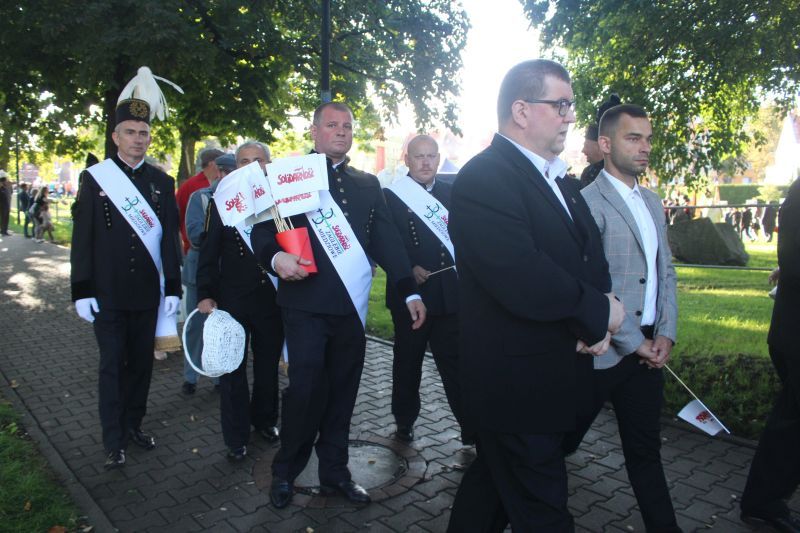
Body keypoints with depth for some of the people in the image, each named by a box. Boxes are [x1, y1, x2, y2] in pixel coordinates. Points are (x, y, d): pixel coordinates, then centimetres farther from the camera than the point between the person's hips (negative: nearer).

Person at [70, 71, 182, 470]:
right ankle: (113, 441, 15)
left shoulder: (162, 182, 5)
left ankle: (133, 425, 29)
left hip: (146, 293, 2)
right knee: (112, 366, 4)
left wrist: (173, 288, -2)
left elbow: (170, 237, 3)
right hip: (107, 293, -2)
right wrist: (82, 291, -7)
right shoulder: (94, 178, -1)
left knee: (141, 362, 12)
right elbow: (82, 239, -2)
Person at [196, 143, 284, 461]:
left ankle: (265, 420, 36)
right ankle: (236, 437, 20)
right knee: (232, 369, 7)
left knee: (268, 366, 15)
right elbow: (209, 254, 0)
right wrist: (205, 295, -6)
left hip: (272, 299, 1)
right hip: (232, 300, 0)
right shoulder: (221, 203, 2)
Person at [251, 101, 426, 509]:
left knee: (342, 389, 10)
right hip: (306, 303, -3)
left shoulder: (368, 184, 13)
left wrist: (410, 291, 0)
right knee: (306, 387, -3)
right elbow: (262, 231, 0)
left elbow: (386, 240, 8)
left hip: (351, 305, 4)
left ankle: (334, 471, 27)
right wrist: (276, 257, -23)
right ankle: (285, 471, 20)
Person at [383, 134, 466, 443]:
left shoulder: (451, 193, 9)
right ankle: (404, 421, 30)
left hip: (449, 293, 2)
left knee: (455, 361, 4)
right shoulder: (391, 196, -2)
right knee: (408, 361, 13)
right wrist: (408, 270, -19)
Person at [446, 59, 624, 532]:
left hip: (552, 376, 9)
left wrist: (597, 322, -10)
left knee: (495, 480, 25)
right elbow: (525, 284, -31)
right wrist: (600, 313, -15)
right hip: (518, 382, -9)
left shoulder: (560, 181, 10)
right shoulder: (484, 177, -20)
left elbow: (592, 258, 11)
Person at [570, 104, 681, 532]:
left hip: (648, 349, 7)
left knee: (646, 450, 16)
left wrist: (666, 334, 3)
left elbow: (666, 271, 14)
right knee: (563, 439, 10)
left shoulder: (652, 202, 13)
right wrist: (634, 342, -12)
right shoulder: (588, 203, -12)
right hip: (602, 351, -6)